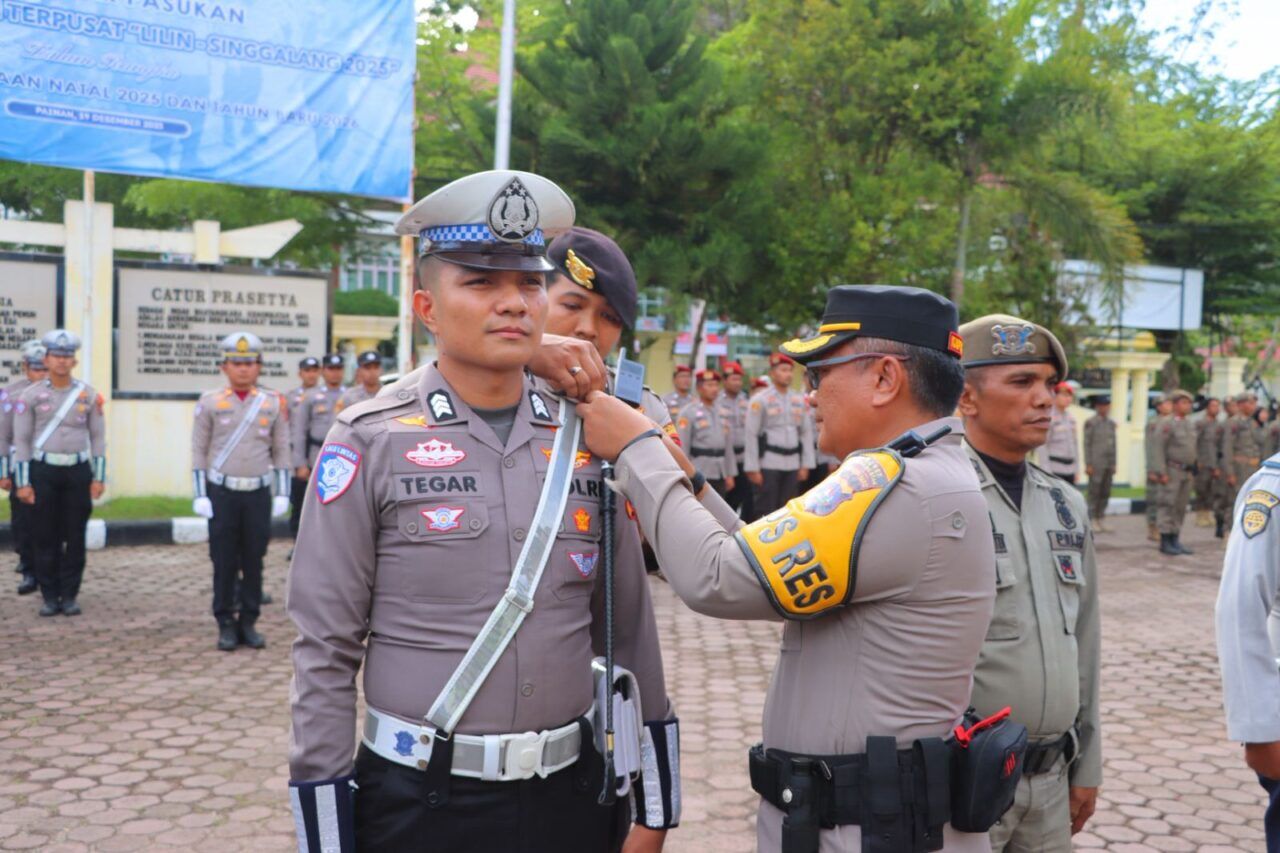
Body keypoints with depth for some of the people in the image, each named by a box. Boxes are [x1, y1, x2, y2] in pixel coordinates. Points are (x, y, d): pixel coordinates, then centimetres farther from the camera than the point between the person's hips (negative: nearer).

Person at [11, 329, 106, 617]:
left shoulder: (88, 394, 3)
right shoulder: (31, 395, 0)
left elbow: (98, 437, 6)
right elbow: (21, 440, 1)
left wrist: (99, 477, 2)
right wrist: (22, 482, -4)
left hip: (78, 473, 1)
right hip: (43, 472, -1)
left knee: (75, 537, 4)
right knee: (45, 538, 3)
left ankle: (70, 596, 13)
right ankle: (50, 596, 12)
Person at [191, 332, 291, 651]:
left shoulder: (274, 403, 4)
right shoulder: (210, 402, 1)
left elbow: (281, 451, 7)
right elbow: (199, 451, 2)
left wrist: (282, 493, 2)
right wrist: (200, 495, -4)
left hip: (259, 493, 1)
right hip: (221, 493, -1)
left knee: (254, 561, 5)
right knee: (224, 561, 3)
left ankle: (249, 623, 15)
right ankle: (226, 625, 12)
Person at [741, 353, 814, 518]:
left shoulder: (800, 400, 11)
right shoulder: (760, 400, -4)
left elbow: (806, 434, 12)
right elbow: (751, 436, -7)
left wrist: (806, 465, 6)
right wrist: (753, 469, -10)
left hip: (793, 464, 5)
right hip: (768, 463, -5)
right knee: (766, 512, -2)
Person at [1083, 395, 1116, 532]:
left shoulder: (1111, 423, 14)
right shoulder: (1090, 423, -4)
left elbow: (1113, 444, 16)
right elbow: (1087, 444, -6)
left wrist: (1114, 464, 13)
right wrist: (1088, 464, -11)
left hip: (1109, 464, 6)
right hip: (1096, 464, -6)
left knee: (1105, 493, 7)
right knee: (1094, 492, -4)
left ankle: (1100, 519, 14)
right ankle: (1092, 520, 1)